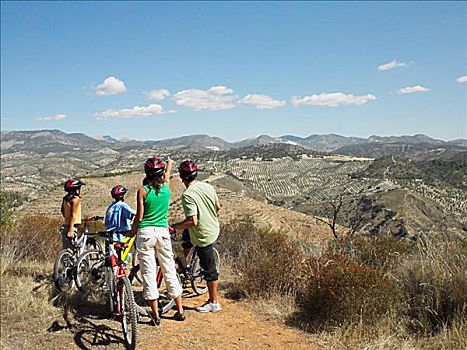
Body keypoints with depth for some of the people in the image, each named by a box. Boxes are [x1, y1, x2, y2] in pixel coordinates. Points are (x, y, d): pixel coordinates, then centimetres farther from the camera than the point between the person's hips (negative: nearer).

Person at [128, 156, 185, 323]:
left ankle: (155, 314, 8)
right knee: (170, 270, 11)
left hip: (146, 233, -3)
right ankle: (180, 311, 18)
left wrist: (131, 232, 9)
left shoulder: (143, 191, -7)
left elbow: (139, 217, -7)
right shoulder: (166, 187, 3)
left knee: (149, 272, 3)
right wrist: (170, 164, 47)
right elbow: (166, 175, 27)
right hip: (163, 232, 4)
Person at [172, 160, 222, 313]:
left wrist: (175, 227, -16)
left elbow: (193, 221, -29)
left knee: (209, 269, 3)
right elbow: (218, 207, 9)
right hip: (214, 229, 8)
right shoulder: (208, 186, -2)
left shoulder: (188, 194, -25)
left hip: (203, 236, -8)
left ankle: (214, 303, 16)